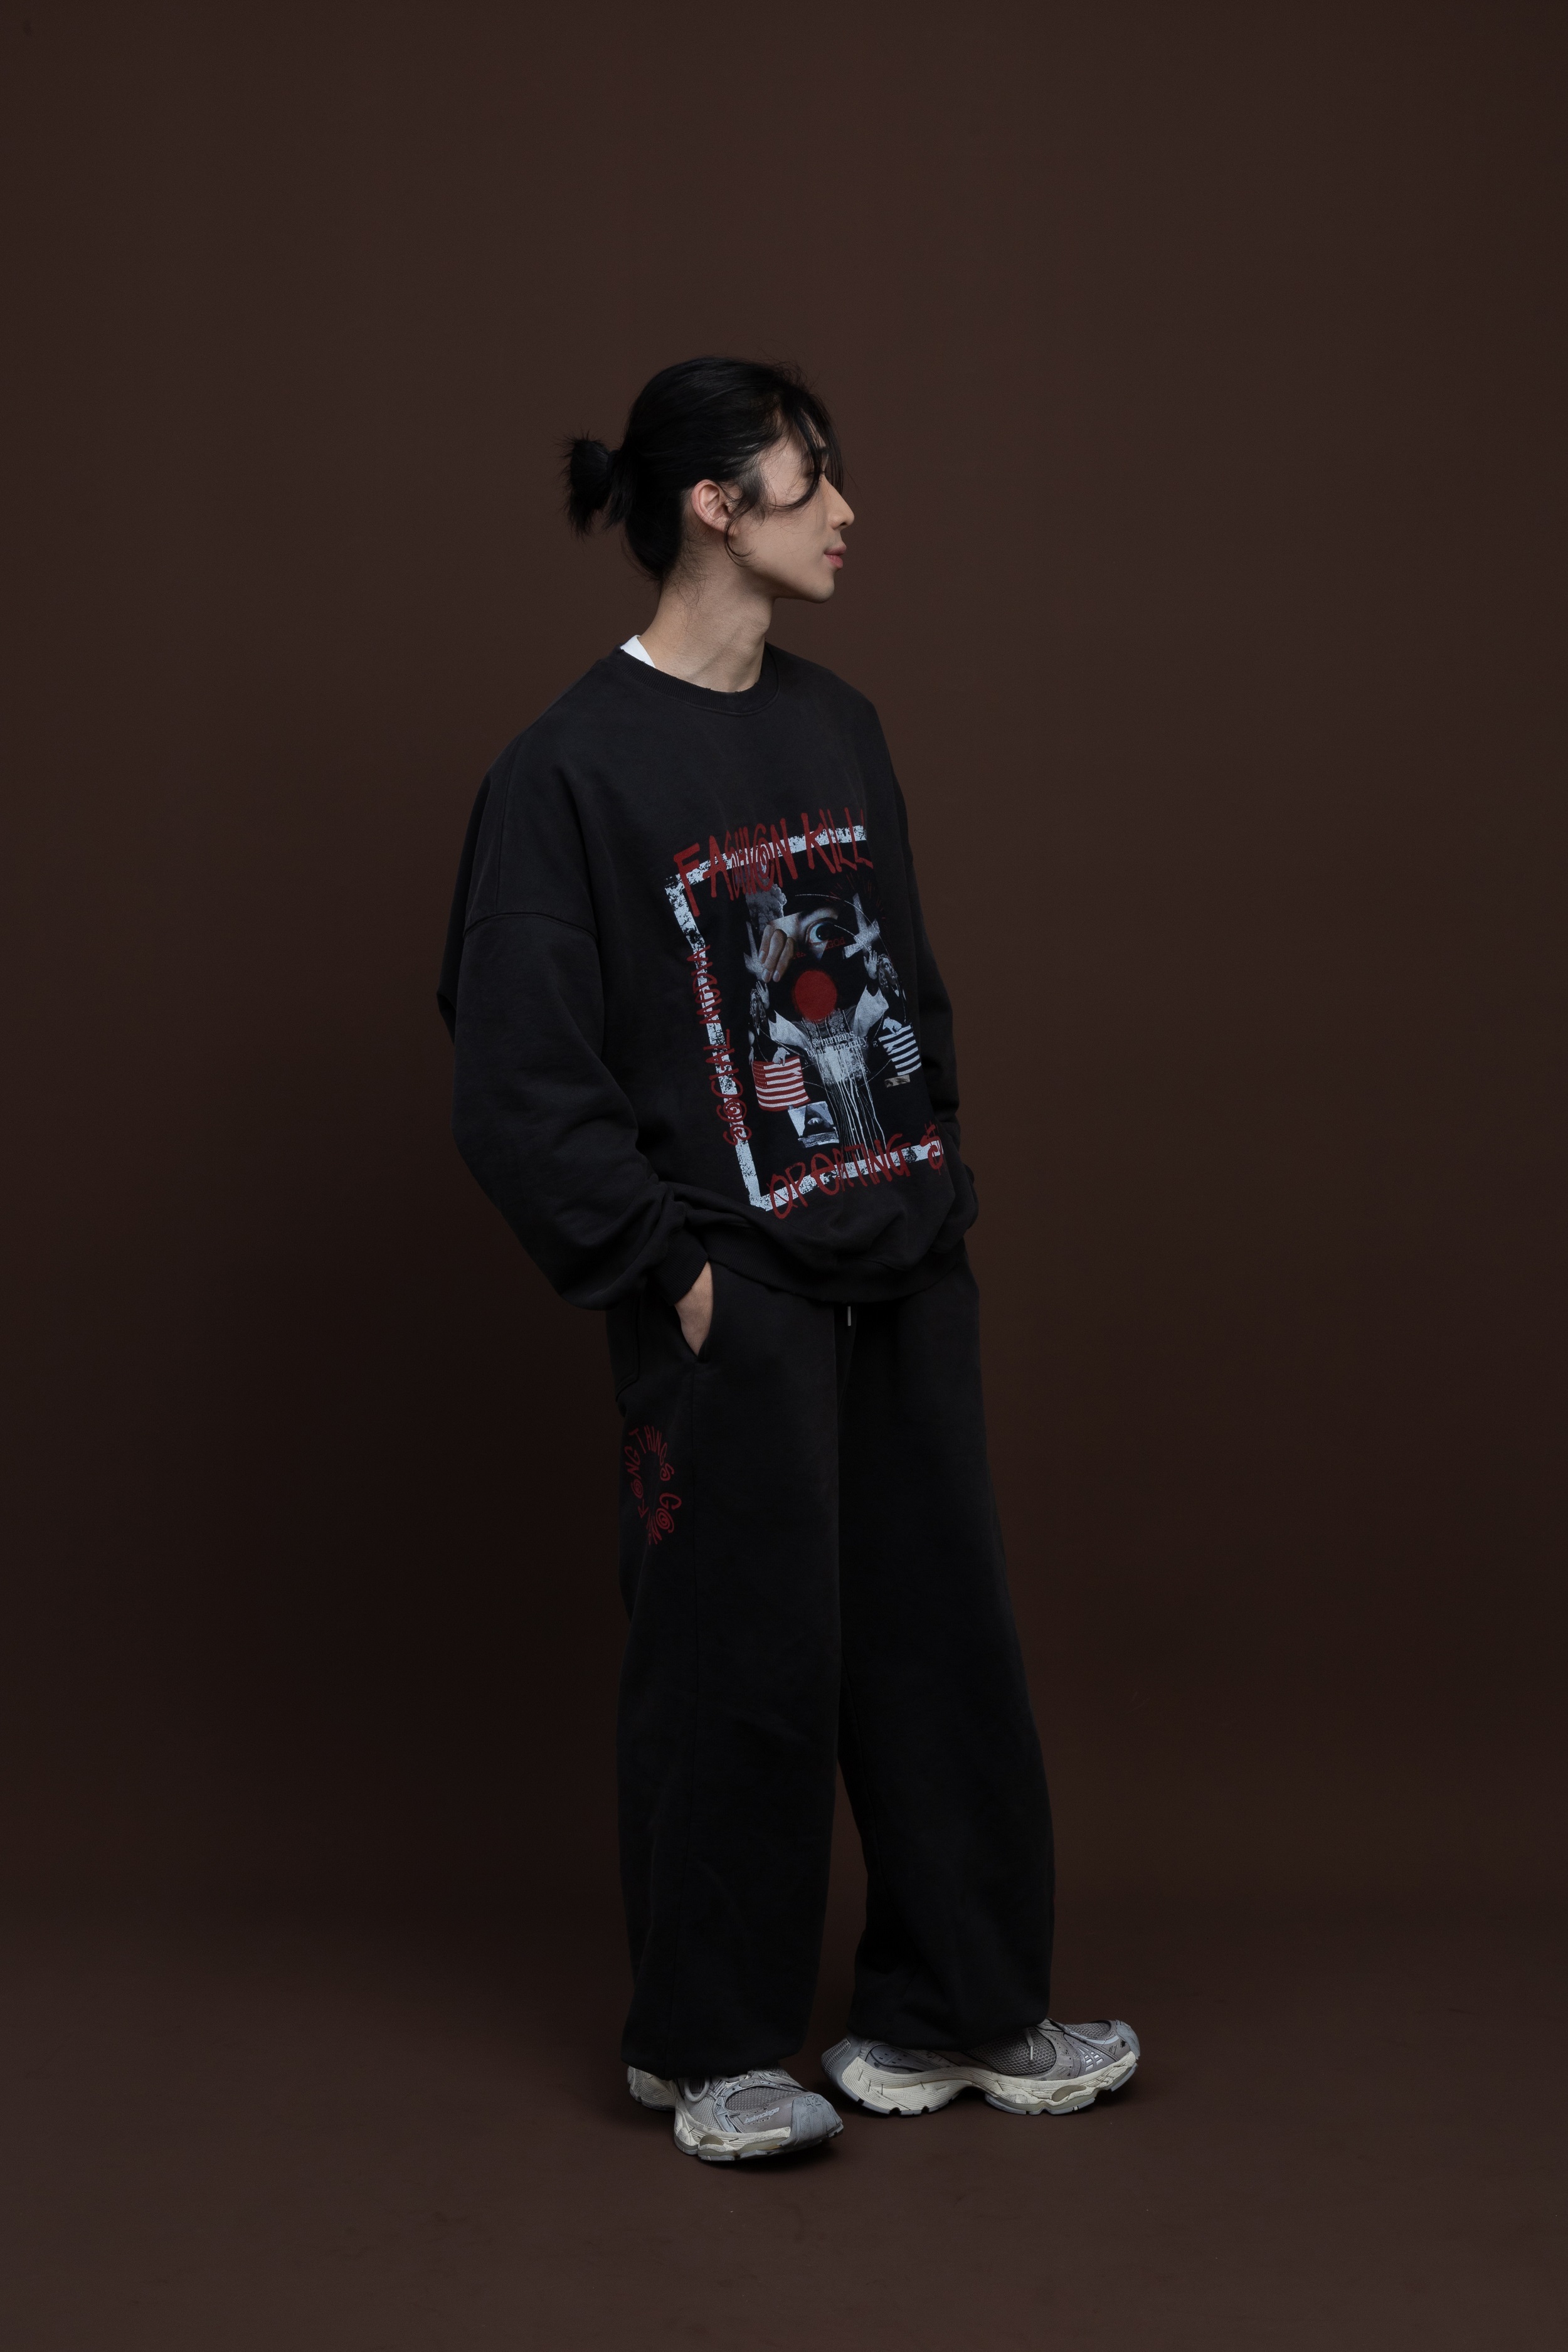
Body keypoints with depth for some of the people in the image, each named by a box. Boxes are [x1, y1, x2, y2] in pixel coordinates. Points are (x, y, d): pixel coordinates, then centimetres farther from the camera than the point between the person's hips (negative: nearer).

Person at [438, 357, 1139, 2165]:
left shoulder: (839, 730, 10)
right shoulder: (575, 768, -11)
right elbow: (517, 1079, -12)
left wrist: (937, 1187, 10)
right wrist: (660, 1269, -12)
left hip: (905, 1280, 7)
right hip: (730, 1303, -6)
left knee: (943, 1638, 12)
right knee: (744, 1666, 3)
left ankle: (948, 2012, 28)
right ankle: (706, 2047, 22)